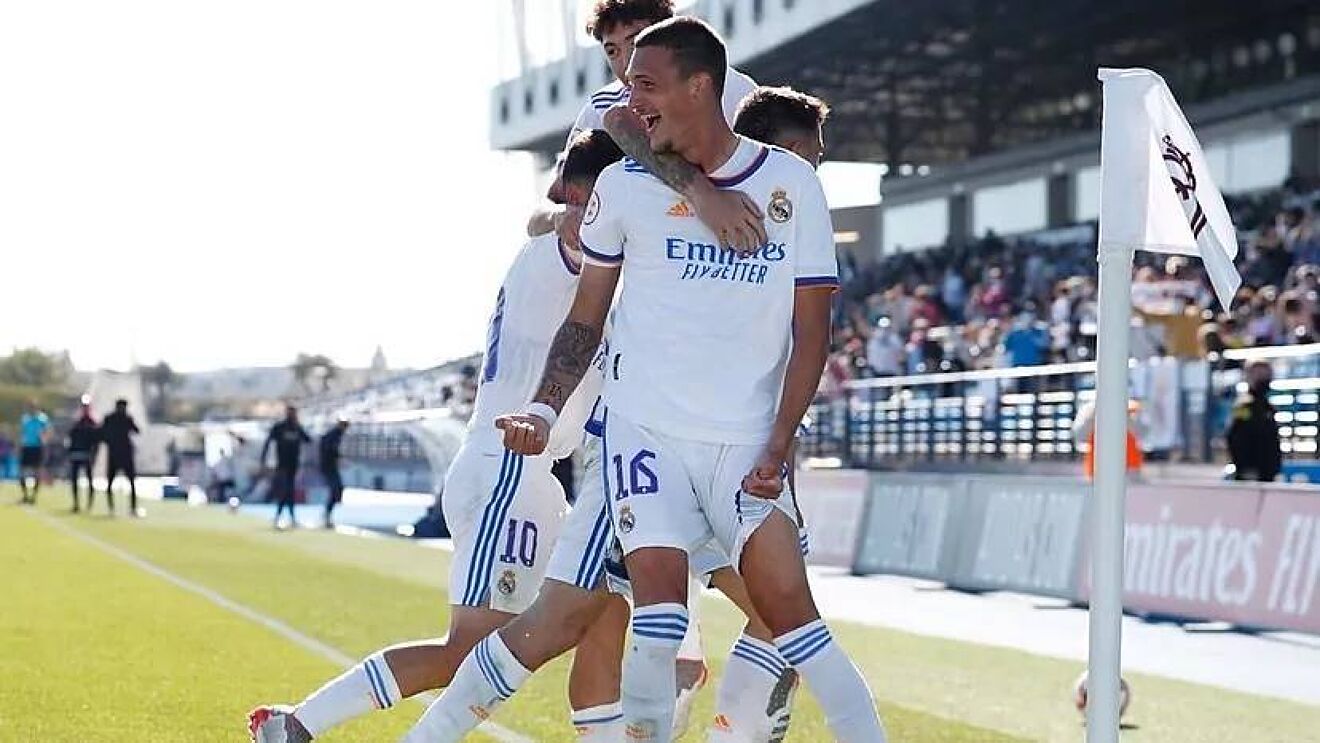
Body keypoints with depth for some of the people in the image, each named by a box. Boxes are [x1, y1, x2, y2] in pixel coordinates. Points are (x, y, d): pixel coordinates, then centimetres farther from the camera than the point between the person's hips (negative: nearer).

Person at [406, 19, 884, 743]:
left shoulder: (791, 184, 0)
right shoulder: (624, 183, 3)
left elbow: (811, 329, 2)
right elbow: (587, 314, 11)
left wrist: (778, 447, -6)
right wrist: (544, 409, -2)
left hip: (744, 442, 0)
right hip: (644, 428, 0)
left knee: (788, 607, -9)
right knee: (658, 612, -13)